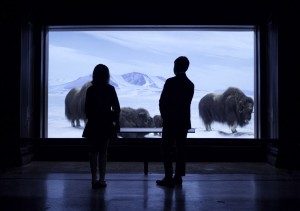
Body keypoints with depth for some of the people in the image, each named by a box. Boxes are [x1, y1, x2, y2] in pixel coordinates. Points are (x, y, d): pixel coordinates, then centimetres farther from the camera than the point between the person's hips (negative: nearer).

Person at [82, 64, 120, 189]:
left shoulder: (90, 90, -2)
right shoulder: (110, 89, -8)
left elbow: (87, 109, 2)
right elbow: (116, 108, -5)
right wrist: (116, 122, 7)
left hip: (93, 125, 2)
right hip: (106, 124, -2)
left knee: (94, 151, 12)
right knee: (103, 152, 6)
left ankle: (94, 179, 12)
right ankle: (101, 179, 6)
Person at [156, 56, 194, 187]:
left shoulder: (170, 82, -12)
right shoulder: (190, 84, 5)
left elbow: (162, 101, -9)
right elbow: (187, 103, 8)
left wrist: (164, 116, 6)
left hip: (170, 121, -5)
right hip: (184, 122, 6)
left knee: (166, 149, 2)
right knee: (181, 150, 9)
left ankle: (168, 178, 1)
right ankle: (178, 178, 13)